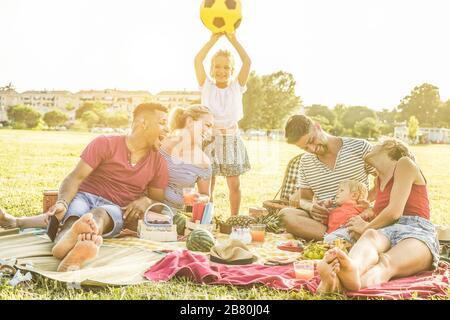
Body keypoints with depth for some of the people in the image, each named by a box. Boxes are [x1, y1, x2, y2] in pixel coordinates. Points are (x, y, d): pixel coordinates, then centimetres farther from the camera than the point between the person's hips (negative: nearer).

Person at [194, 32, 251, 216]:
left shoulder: (237, 87, 7)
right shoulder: (206, 86, 5)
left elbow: (247, 62, -4)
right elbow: (198, 60, -6)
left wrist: (233, 40, -5)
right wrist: (214, 39, -5)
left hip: (231, 139, 1)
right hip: (209, 137, -1)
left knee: (234, 185, 5)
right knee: (207, 185, -2)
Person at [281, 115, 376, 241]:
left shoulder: (359, 147, -1)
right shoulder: (305, 162, 11)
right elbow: (303, 198, 15)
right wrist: (310, 207, -10)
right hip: (322, 219, 4)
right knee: (286, 214, -28)